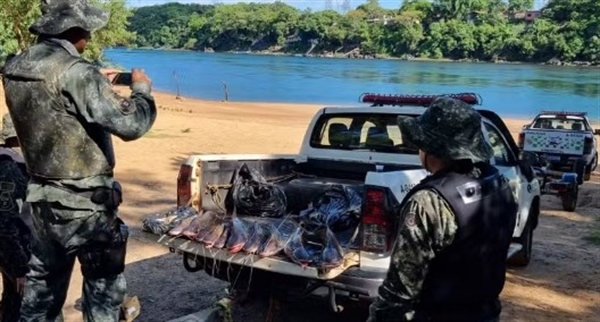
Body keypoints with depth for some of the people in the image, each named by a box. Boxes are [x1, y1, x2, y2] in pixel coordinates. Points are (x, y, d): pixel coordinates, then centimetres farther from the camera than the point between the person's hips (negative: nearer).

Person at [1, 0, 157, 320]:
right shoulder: (75, 72, -22)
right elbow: (130, 124, -24)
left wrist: (98, 86, 15)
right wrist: (141, 89, -6)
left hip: (43, 198, 8)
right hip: (85, 204, -7)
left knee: (43, 281, 22)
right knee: (104, 288, 9)